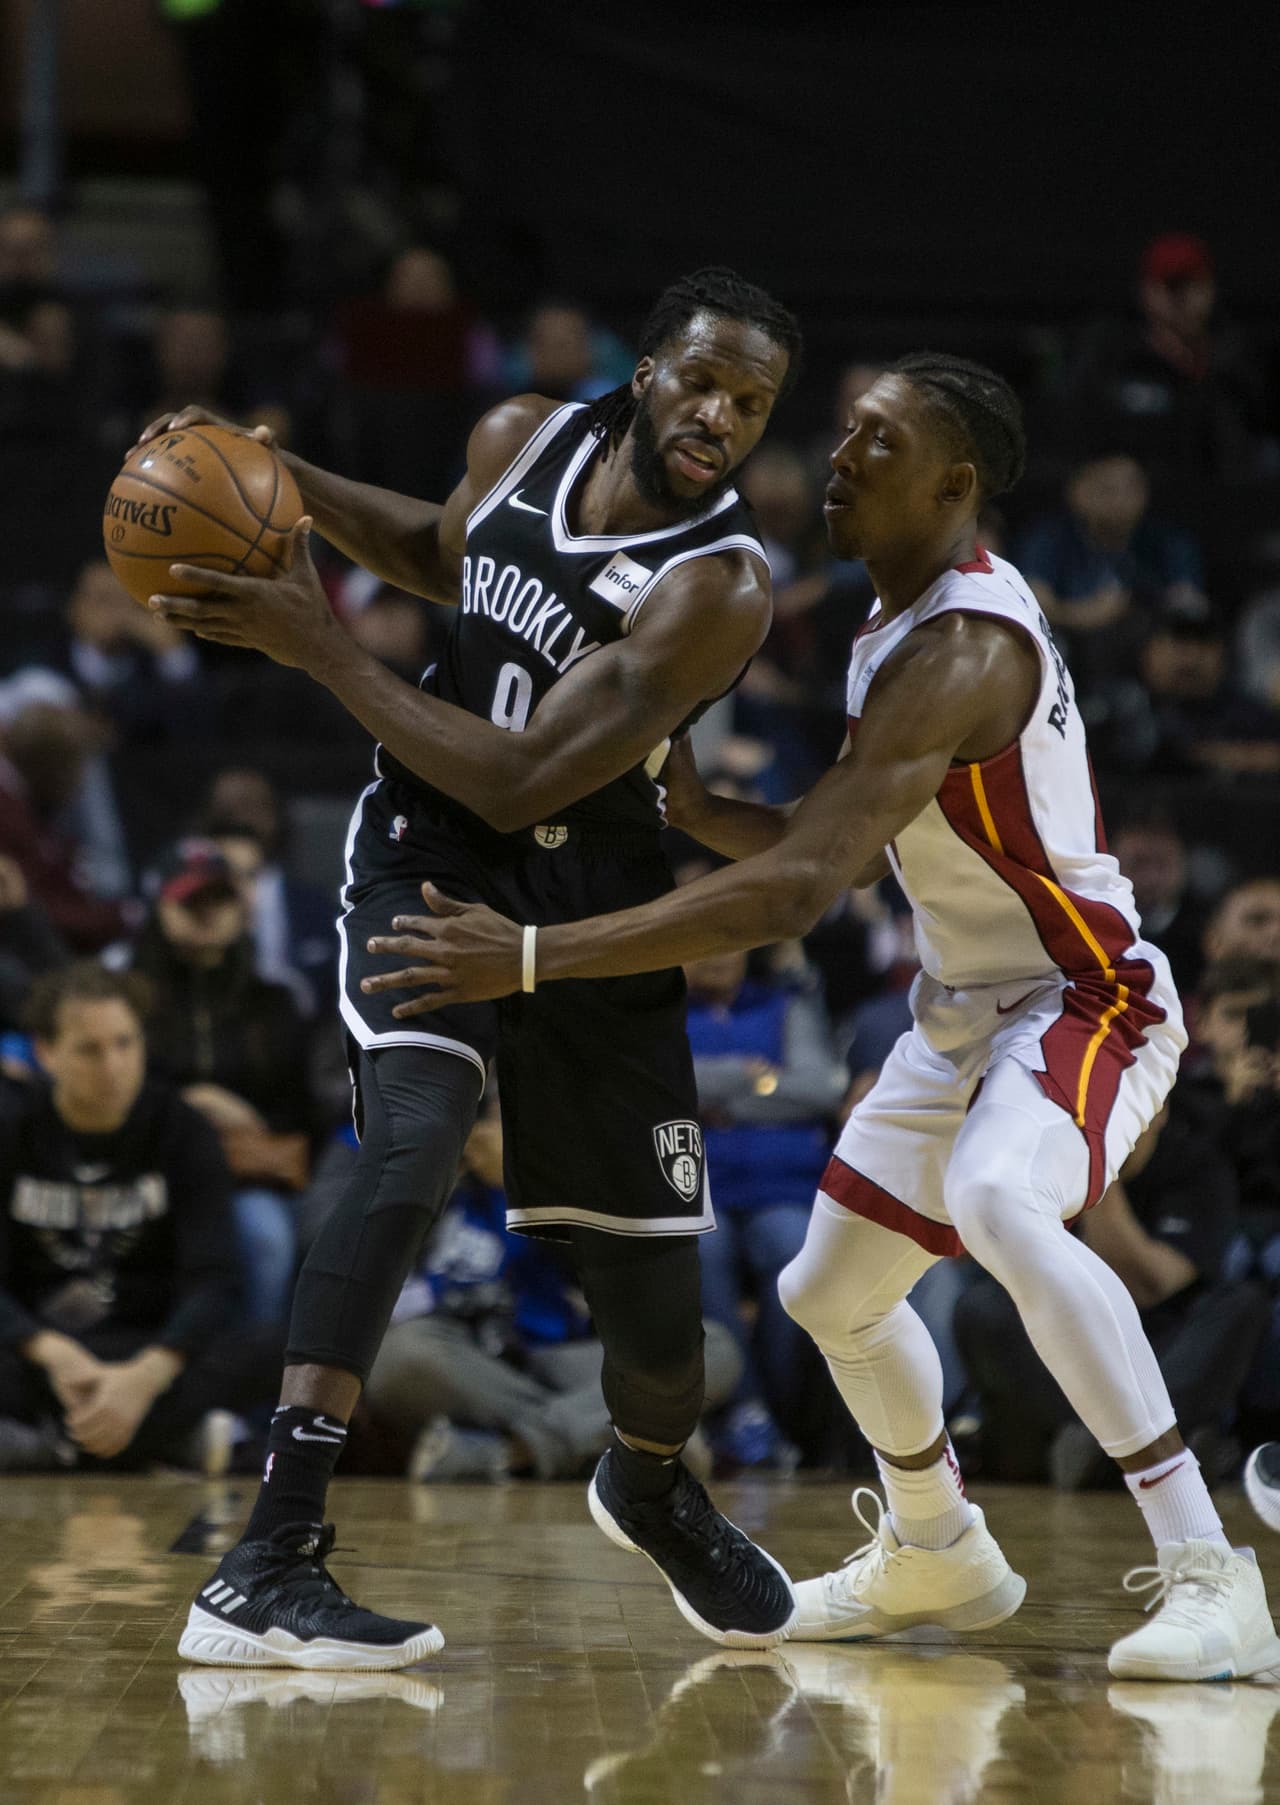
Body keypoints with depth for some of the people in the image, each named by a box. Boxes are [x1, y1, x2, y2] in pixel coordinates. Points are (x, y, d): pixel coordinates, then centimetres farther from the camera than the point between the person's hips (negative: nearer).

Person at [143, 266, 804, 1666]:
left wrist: (322, 650, -27)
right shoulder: (522, 441, -5)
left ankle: (652, 1488, 44)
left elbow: (522, 782, -27)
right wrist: (289, 486, 4)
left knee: (654, 1302, 5)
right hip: (427, 855, 1)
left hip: (591, 914, -1)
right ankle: (267, 1565, -33)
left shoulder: (719, 585, -22)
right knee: (414, 1140, -27)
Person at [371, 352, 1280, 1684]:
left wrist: (535, 958, -40)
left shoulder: (961, 653, -28)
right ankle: (934, 1560, 45)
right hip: (965, 1009, 10)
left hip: (1084, 1004, -10)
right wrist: (693, 808, -6)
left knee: (1002, 1207, -38)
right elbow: (839, 852, 13)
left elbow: (798, 890, -37)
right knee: (831, 1293, 18)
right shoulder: (896, 621, 4)